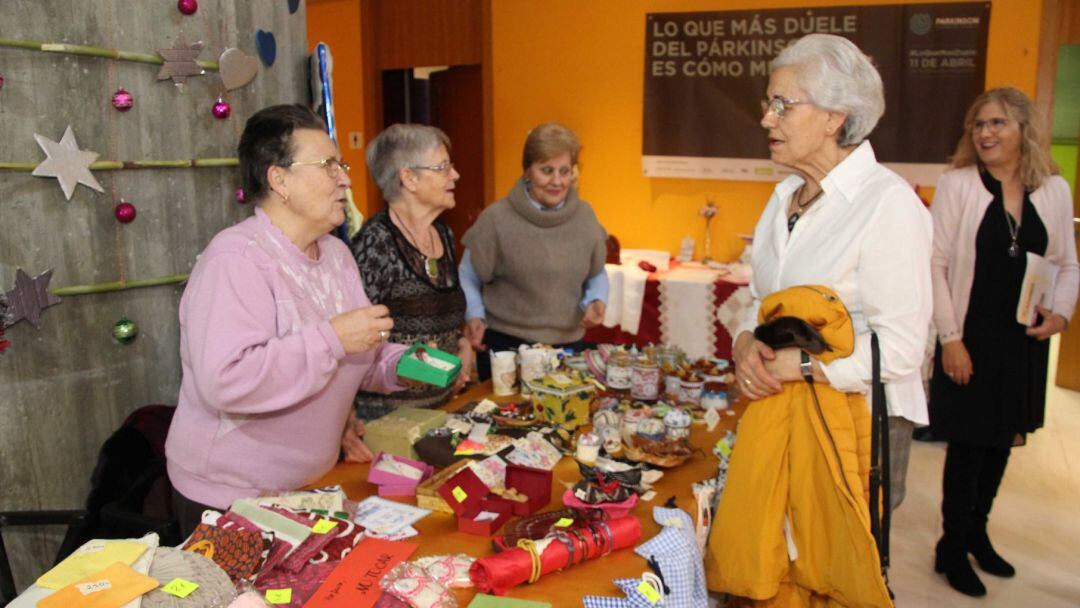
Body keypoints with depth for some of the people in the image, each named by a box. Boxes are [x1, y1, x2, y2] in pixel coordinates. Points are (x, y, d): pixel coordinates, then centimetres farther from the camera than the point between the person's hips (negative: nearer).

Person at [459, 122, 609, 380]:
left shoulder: (584, 215, 1)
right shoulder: (497, 219, -11)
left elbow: (597, 275, 13)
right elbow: (468, 278, -1)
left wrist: (596, 301, -6)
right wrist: (474, 316, -17)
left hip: (569, 343, 4)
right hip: (505, 346, -3)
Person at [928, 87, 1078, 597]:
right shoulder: (956, 185, -8)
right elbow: (936, 264, -10)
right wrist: (950, 338, -13)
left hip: (1025, 342, 4)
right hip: (971, 339, -4)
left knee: (1003, 439, 15)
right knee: (968, 443, 3)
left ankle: (976, 530, 36)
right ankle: (952, 549, 21)